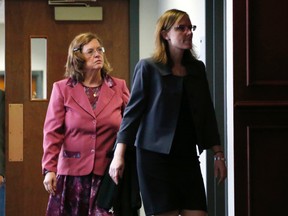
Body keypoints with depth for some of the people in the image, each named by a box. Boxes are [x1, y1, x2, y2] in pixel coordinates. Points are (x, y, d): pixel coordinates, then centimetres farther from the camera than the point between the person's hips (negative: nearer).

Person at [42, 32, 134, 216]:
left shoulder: (119, 87, 8)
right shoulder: (62, 89, 4)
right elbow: (53, 132, -1)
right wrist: (49, 169, -8)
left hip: (108, 173, 0)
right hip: (73, 171, 0)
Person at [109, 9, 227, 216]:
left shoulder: (197, 68, 10)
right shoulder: (148, 68, -3)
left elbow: (207, 114, 13)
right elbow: (133, 111, -6)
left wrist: (218, 154, 9)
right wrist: (119, 155, -14)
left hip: (188, 156, 4)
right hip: (156, 157, -4)